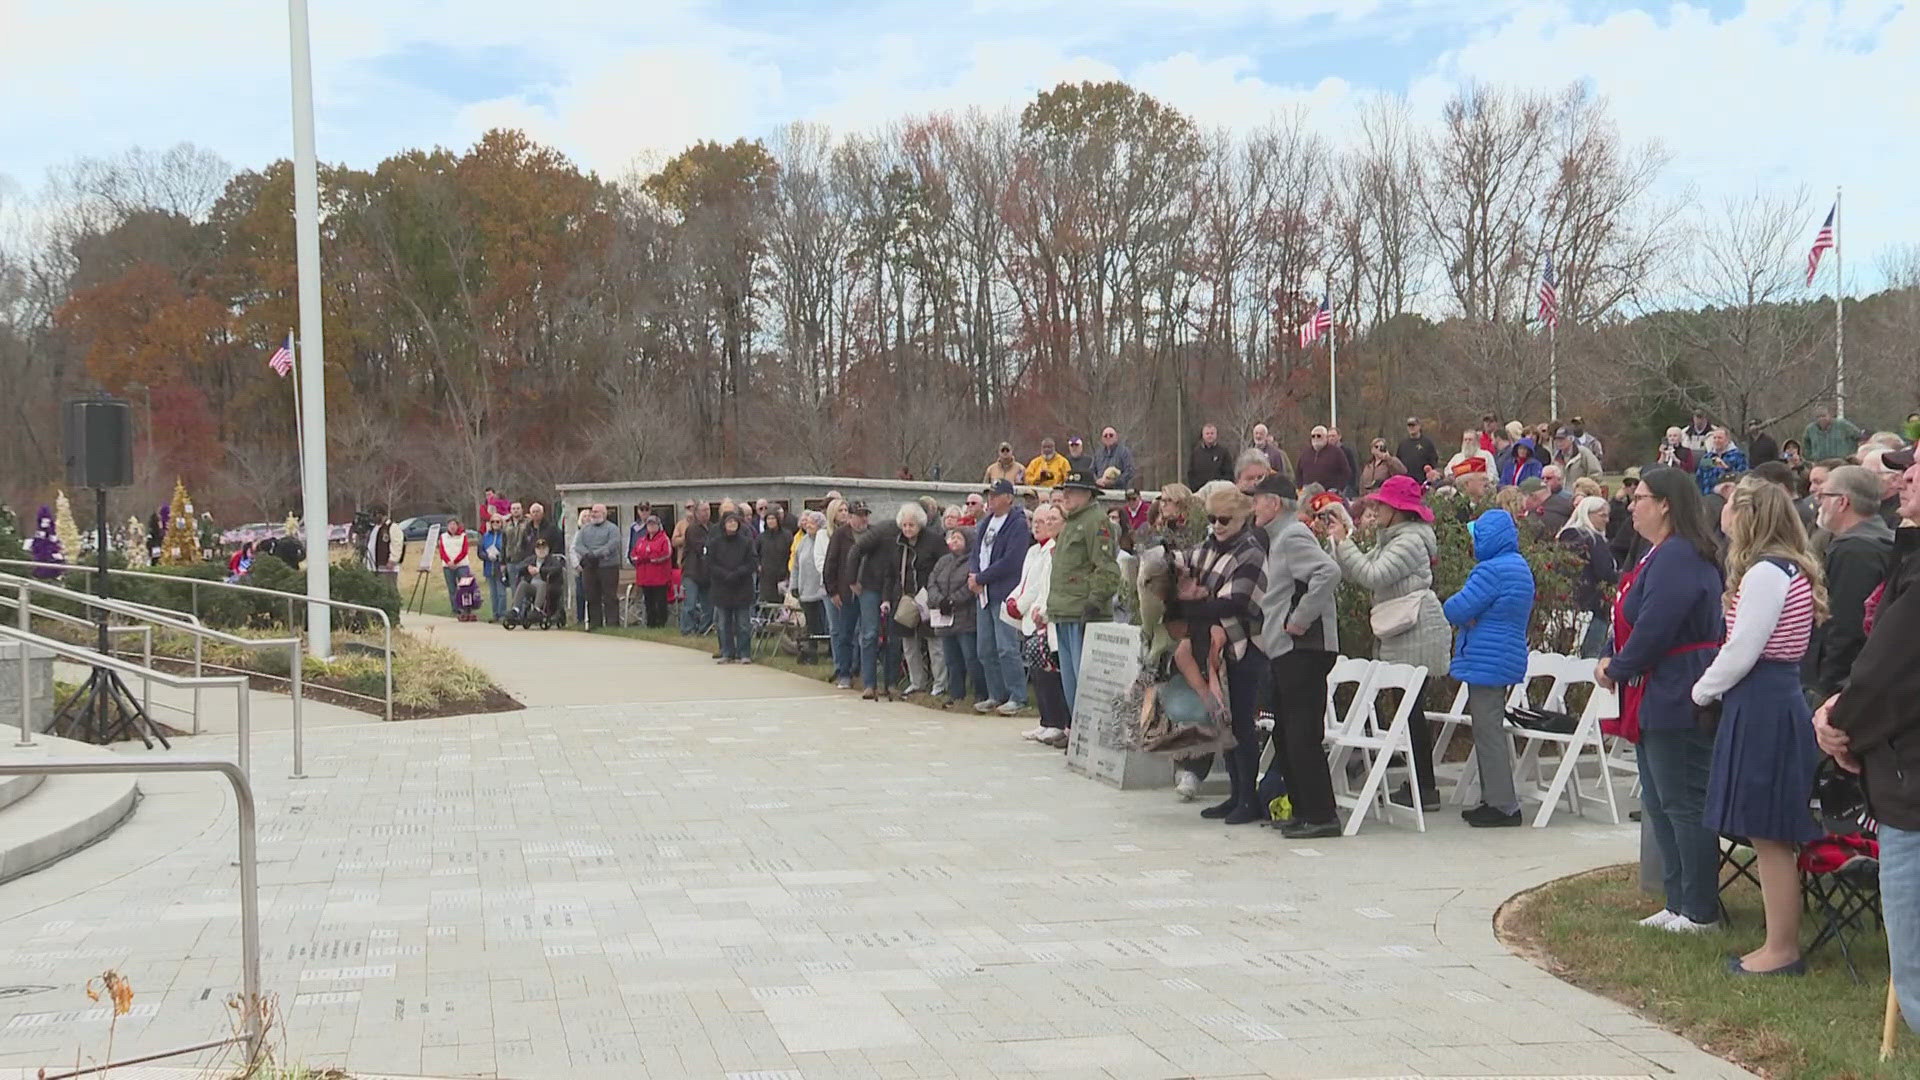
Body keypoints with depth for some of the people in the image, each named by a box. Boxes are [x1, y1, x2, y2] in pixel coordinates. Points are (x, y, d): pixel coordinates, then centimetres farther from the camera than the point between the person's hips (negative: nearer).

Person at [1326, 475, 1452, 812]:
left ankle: (1426, 788, -3)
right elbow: (1351, 573, 15)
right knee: (1408, 708, 9)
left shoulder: (1410, 540, -11)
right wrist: (1338, 540, 6)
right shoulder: (1389, 540, 19)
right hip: (1398, 637, 10)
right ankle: (1418, 784, 13)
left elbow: (1372, 575, -21)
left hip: (1417, 635, -10)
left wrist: (1343, 542, -15)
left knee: (1412, 708, -7)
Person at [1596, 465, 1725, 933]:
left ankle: (1700, 912, 5)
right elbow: (1631, 616, 18)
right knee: (1659, 802, 15)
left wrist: (1617, 668, -11)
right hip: (1658, 698, 11)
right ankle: (1679, 903, 23)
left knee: (1683, 804, -4)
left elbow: (1654, 628, -24)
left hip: (1676, 697, -11)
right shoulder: (1662, 553, 16)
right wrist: (1612, 659, 3)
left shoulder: (1678, 557, -18)